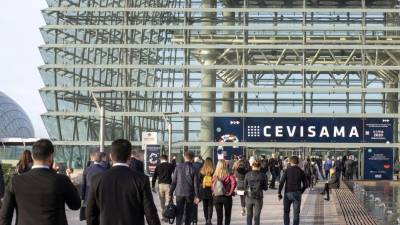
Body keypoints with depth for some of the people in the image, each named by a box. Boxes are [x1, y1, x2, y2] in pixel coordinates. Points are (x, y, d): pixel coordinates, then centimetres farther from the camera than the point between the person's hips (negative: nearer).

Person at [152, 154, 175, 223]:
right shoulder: (171, 166, 0)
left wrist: (153, 186, 8)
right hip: (168, 185, -2)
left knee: (162, 202, 12)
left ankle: (163, 216, 13)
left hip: (160, 185, 2)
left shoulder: (158, 166, 4)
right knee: (168, 201, 0)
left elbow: (154, 177, 4)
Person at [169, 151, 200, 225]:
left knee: (179, 213, 4)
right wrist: (197, 196, -1)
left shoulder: (178, 167, -2)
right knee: (188, 213, 10)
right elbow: (196, 184, -6)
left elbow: (174, 181, 0)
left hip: (179, 193, 1)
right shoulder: (194, 169, -6)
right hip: (190, 194, -1)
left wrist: (171, 193, 7)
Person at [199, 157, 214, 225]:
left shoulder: (201, 171, -3)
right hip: (211, 190, -2)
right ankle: (209, 219, -12)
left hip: (203, 190, 2)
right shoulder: (213, 171, -10)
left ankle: (206, 220, 14)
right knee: (210, 206, 3)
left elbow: (199, 181, 0)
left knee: (205, 206, 11)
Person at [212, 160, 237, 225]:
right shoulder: (228, 174, -10)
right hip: (226, 197, -2)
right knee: (227, 215, 11)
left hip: (217, 197, 2)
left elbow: (212, 185, -4)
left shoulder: (215, 175, -3)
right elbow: (234, 182, -23)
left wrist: (214, 193, 5)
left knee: (219, 216, 11)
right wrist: (231, 192, -15)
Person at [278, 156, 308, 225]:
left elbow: (281, 182, -11)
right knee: (296, 213, 7)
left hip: (288, 193, -1)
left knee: (286, 212, 13)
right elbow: (305, 184, 2)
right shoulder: (301, 171, 1)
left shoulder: (287, 170, -4)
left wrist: (279, 193, -5)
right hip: (297, 193, 1)